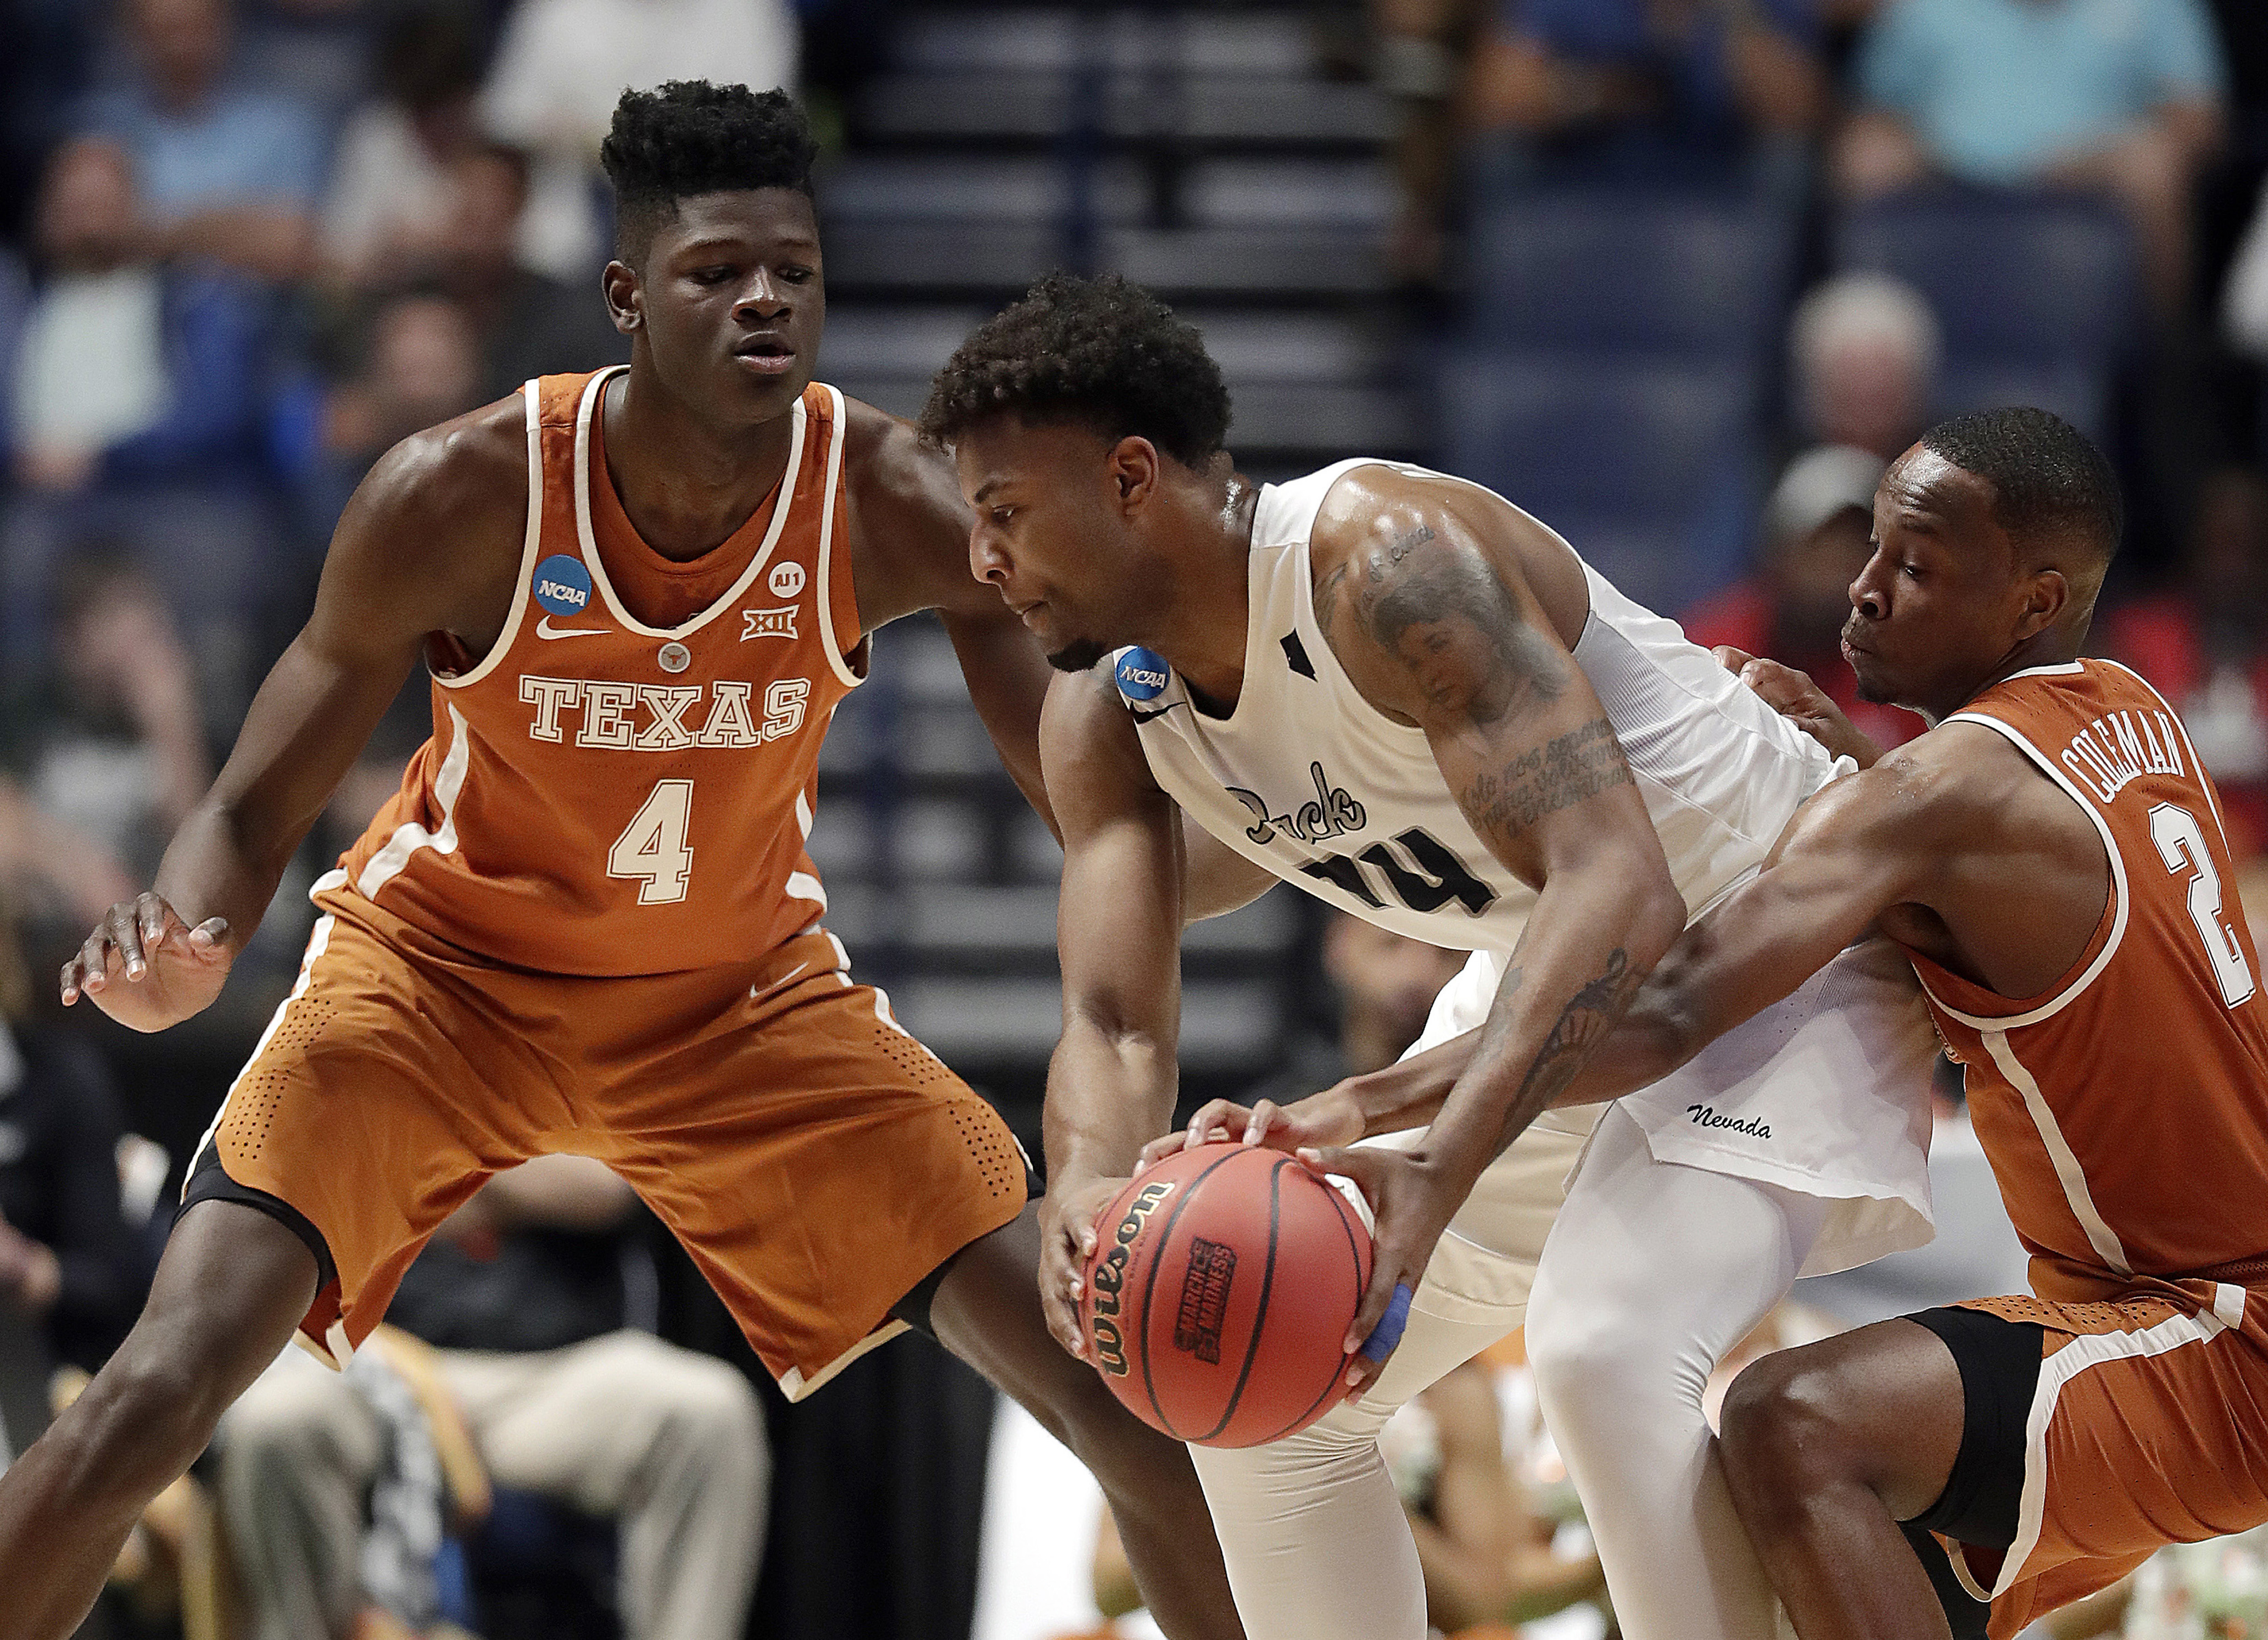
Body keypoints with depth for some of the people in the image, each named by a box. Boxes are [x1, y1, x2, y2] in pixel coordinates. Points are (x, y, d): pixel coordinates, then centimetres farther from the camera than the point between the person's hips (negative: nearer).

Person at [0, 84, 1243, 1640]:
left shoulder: (896, 508, -22)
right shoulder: (460, 495, -26)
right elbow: (257, 810, -17)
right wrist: (176, 953, -41)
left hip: (747, 989, 2)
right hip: (447, 969, -2)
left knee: (1124, 1387, -7)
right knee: (160, 1393, -21)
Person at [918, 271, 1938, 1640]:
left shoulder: (1386, 561, -32)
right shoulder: (1109, 717, -5)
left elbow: (1617, 884, -41)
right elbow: (1115, 1023, -9)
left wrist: (1439, 1170, -52)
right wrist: (1088, 1191, -35)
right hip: (1554, 984, 9)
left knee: (1606, 1352, -32)